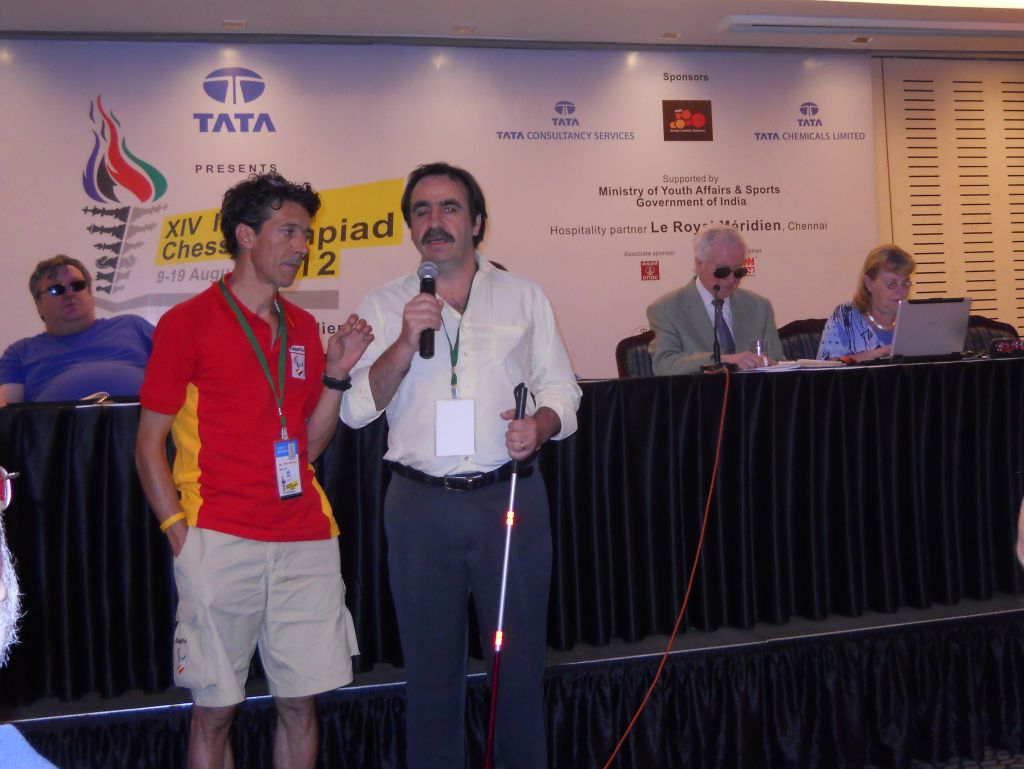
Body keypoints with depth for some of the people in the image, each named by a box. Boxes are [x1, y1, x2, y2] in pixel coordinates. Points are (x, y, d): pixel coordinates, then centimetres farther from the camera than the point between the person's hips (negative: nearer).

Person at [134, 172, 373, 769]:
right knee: (215, 708, 4)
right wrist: (180, 534, -9)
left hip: (305, 541, 4)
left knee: (301, 700, 9)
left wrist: (336, 374, 2)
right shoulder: (188, 323, -1)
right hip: (221, 542, -4)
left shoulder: (304, 327, 13)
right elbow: (149, 445, 0)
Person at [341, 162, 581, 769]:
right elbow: (356, 409, 1)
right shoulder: (384, 306, 7)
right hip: (420, 506, 0)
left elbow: (561, 390, 9)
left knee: (519, 657, 8)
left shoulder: (524, 297, 9)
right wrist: (406, 343, -12)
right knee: (431, 666, 10)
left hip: (511, 497, 0)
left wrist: (540, 425, -12)